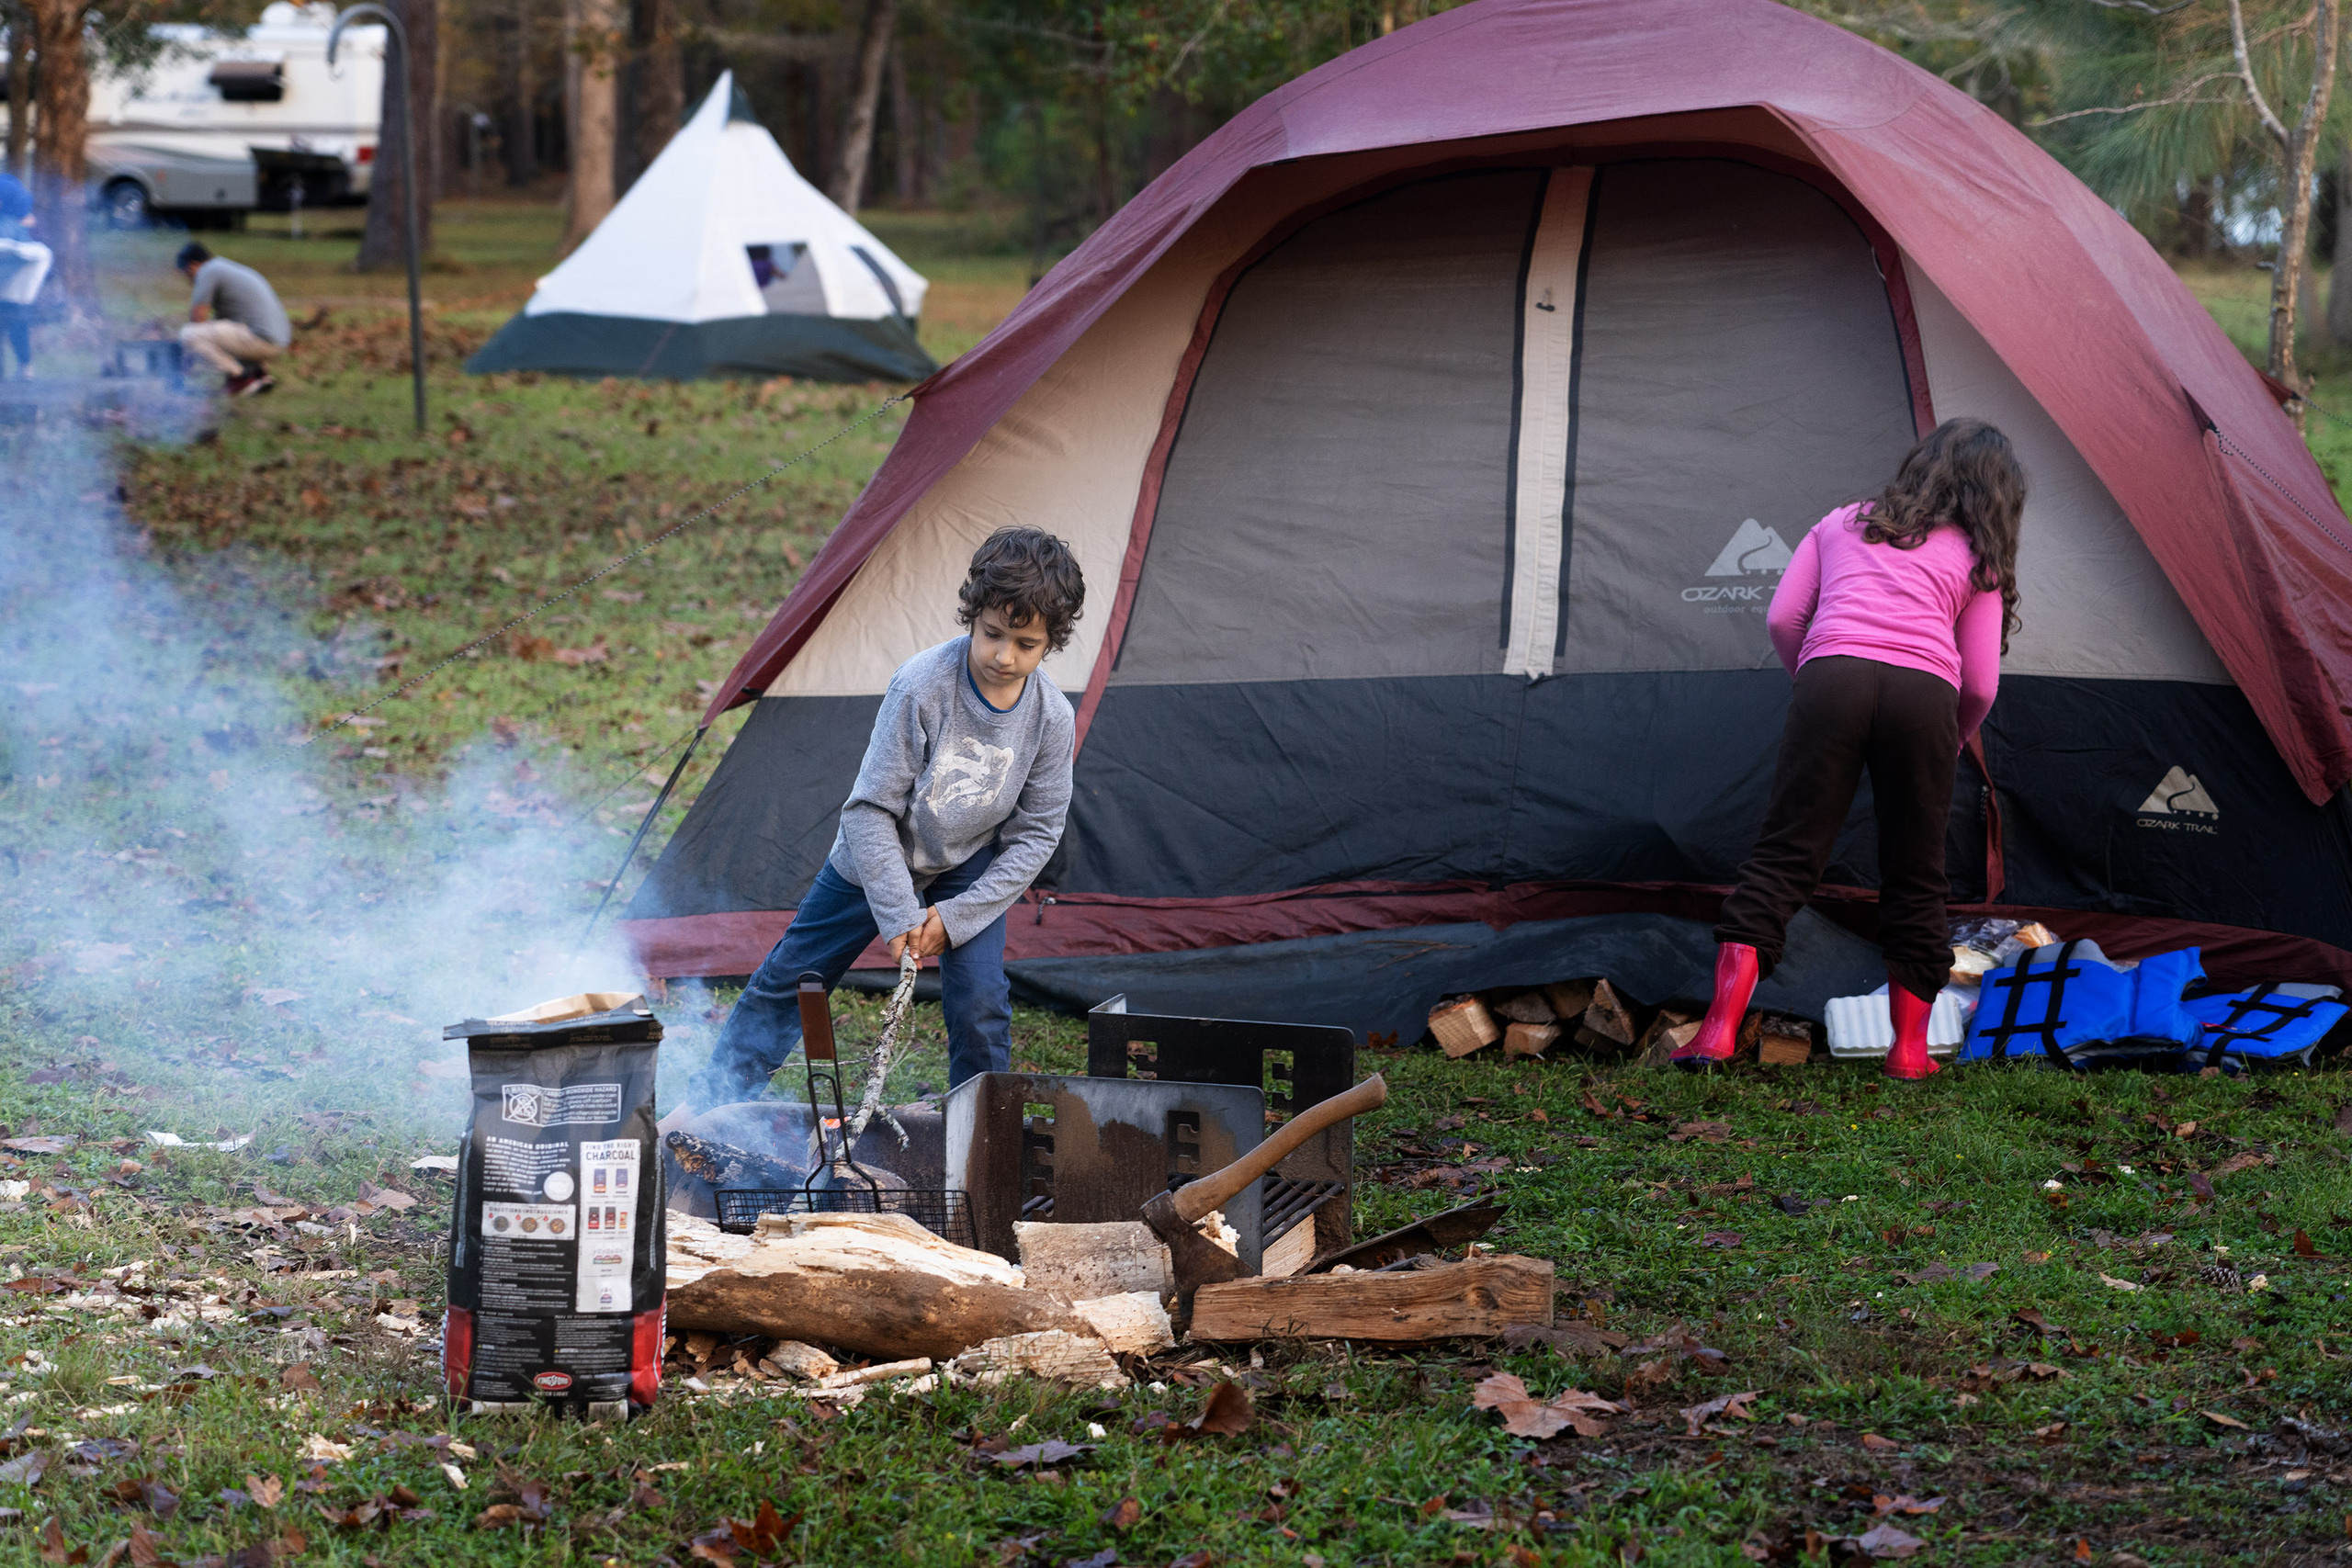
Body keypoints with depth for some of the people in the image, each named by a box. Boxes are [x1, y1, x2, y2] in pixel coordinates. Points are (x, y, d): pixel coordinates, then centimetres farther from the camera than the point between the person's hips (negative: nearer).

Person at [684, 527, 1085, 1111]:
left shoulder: (1052, 719, -22)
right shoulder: (922, 685, -31)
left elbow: (1035, 834, -11)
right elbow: (872, 809, -25)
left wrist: (956, 917, -18)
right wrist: (900, 914, -27)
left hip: (967, 869, 1)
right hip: (875, 863, -1)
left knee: (980, 1006, -13)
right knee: (787, 980, 9)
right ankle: (708, 1105, 25)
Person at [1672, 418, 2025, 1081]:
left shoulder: (1842, 524, 28)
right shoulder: (1976, 560, 23)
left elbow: (1783, 619, 19)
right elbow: (1980, 684, 16)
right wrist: (1951, 746, 34)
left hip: (1832, 677, 1)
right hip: (1924, 694, -1)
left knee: (1784, 853, 0)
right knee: (1915, 877, 11)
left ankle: (1720, 1028, -10)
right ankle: (1909, 1048, 13)